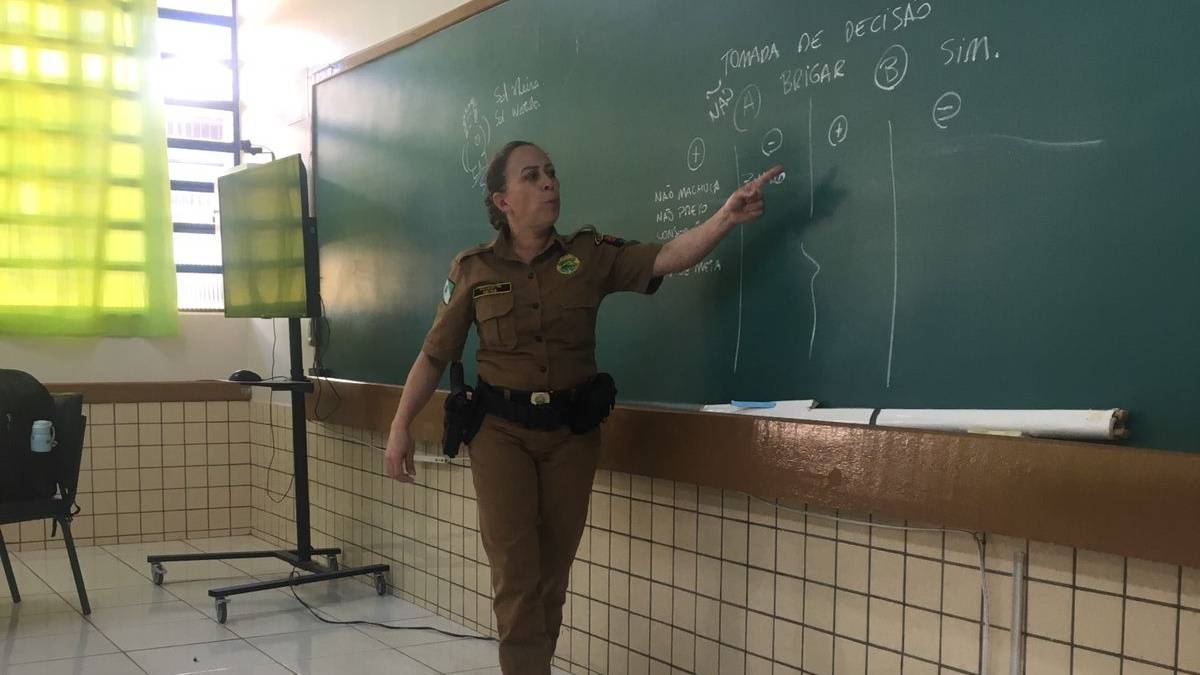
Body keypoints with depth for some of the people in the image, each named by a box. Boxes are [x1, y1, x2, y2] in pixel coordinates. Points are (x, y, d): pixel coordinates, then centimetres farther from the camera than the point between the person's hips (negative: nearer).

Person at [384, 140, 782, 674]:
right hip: (501, 429, -2)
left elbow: (667, 258, -13)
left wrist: (725, 216, -28)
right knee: (516, 574, -6)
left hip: (572, 429, 2)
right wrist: (400, 426, -2)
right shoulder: (474, 269, -2)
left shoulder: (590, 254, -1)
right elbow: (434, 356, 2)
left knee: (553, 574, 12)